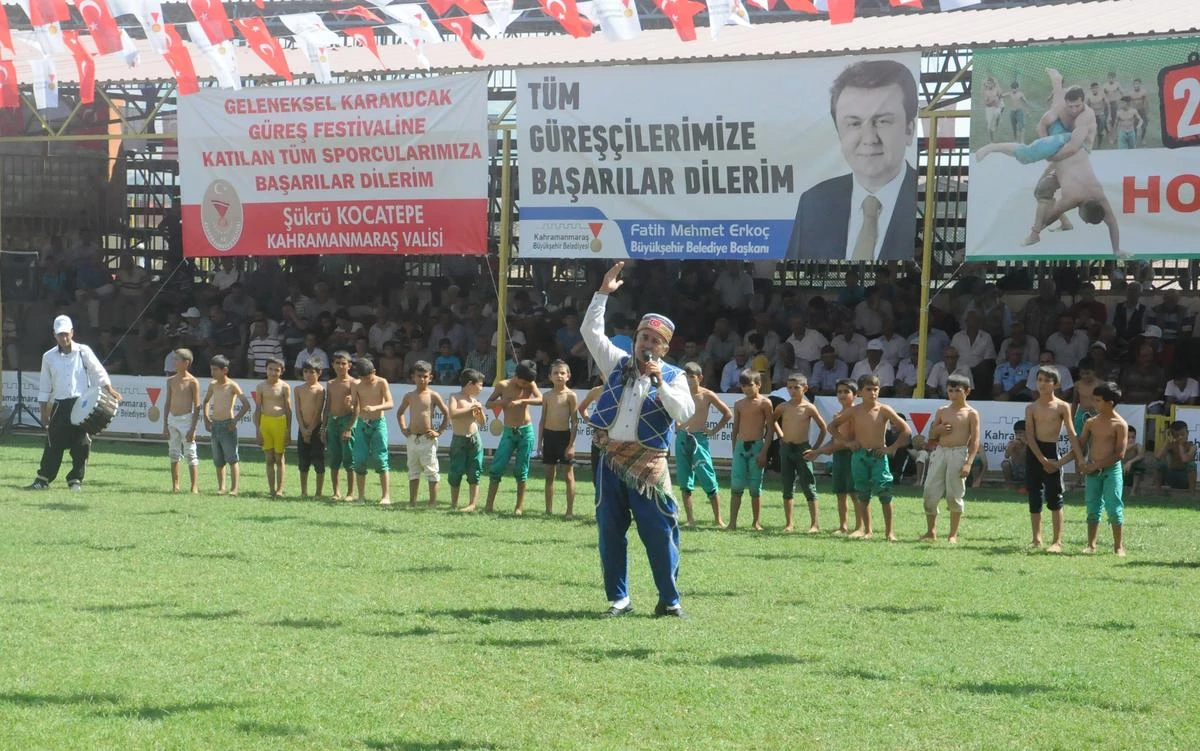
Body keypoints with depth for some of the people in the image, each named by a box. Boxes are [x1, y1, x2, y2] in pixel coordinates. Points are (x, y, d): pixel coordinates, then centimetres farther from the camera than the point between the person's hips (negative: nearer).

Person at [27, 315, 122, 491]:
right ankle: (43, 479, 4)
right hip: (59, 406, 1)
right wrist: (44, 412, 8)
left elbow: (99, 373, 4)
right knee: (53, 444, -3)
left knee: (81, 444, -2)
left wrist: (110, 391, -8)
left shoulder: (84, 352, 2)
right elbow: (44, 387, 11)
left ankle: (76, 480, 7)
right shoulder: (49, 357, 7)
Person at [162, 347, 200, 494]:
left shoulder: (192, 382, -7)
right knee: (174, 454, 8)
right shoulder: (171, 381, 8)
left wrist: (193, 428, -13)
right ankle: (175, 486, 14)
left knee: (190, 454, -4)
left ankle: (194, 486, -1)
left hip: (186, 419, -5)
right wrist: (165, 426, 8)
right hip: (172, 419, 5)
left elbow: (197, 406, -7)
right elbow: (167, 403, 12)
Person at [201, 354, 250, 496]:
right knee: (218, 460, 8)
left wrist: (235, 420, -14)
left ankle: (234, 488, -5)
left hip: (227, 425, -6)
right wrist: (206, 419, 15)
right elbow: (206, 402, 26)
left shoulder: (232, 386, -8)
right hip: (215, 425, 6)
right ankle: (221, 487, 14)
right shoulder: (213, 385, 9)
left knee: (232, 458, -7)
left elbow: (246, 405, -12)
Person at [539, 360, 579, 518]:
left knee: (568, 475, 1)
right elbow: (542, 420, 11)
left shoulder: (570, 395, -6)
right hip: (549, 435, 4)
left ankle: (570, 510, 5)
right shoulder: (547, 396, 7)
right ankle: (549, 509, 15)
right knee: (549, 475, 9)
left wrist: (571, 444, -11)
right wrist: (540, 442, 7)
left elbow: (575, 421, -7)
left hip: (564, 435, -4)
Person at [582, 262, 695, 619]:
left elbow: (686, 413, -10)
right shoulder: (618, 364, 12)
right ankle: (618, 599, 12)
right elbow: (591, 332, 10)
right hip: (612, 459, 3)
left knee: (660, 533, -4)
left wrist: (660, 383, -19)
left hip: (648, 465, -3)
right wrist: (603, 293, 3)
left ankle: (669, 601, 5)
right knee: (610, 532, 4)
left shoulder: (673, 376, 3)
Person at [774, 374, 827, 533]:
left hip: (802, 449, -3)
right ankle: (788, 524, 12)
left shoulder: (809, 408, -6)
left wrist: (816, 448, -3)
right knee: (787, 488, 7)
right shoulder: (783, 407, 2)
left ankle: (815, 524, -2)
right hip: (786, 448, 3)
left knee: (808, 487, -5)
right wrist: (781, 435, 12)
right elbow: (773, 420, 22)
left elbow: (823, 428, 0)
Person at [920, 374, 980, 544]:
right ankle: (931, 531, 13)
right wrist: (938, 429, -4)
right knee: (930, 492, 1)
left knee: (954, 495, -3)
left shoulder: (971, 413, 0)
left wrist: (969, 462, -15)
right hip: (940, 452, 5)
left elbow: (975, 440, -5)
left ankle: (953, 535, 5)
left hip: (958, 453, -5)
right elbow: (931, 436, 20)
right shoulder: (942, 411, 14)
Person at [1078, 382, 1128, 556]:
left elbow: (1119, 454, -11)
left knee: (1114, 509, -5)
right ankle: (1091, 545, 11)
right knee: (1092, 509, 6)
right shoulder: (1091, 422, 8)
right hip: (1092, 471, 5)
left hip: (1111, 470, -5)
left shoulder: (1120, 425, -8)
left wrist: (1096, 465, -14)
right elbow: (1080, 445, 13)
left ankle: (1118, 546, 2)